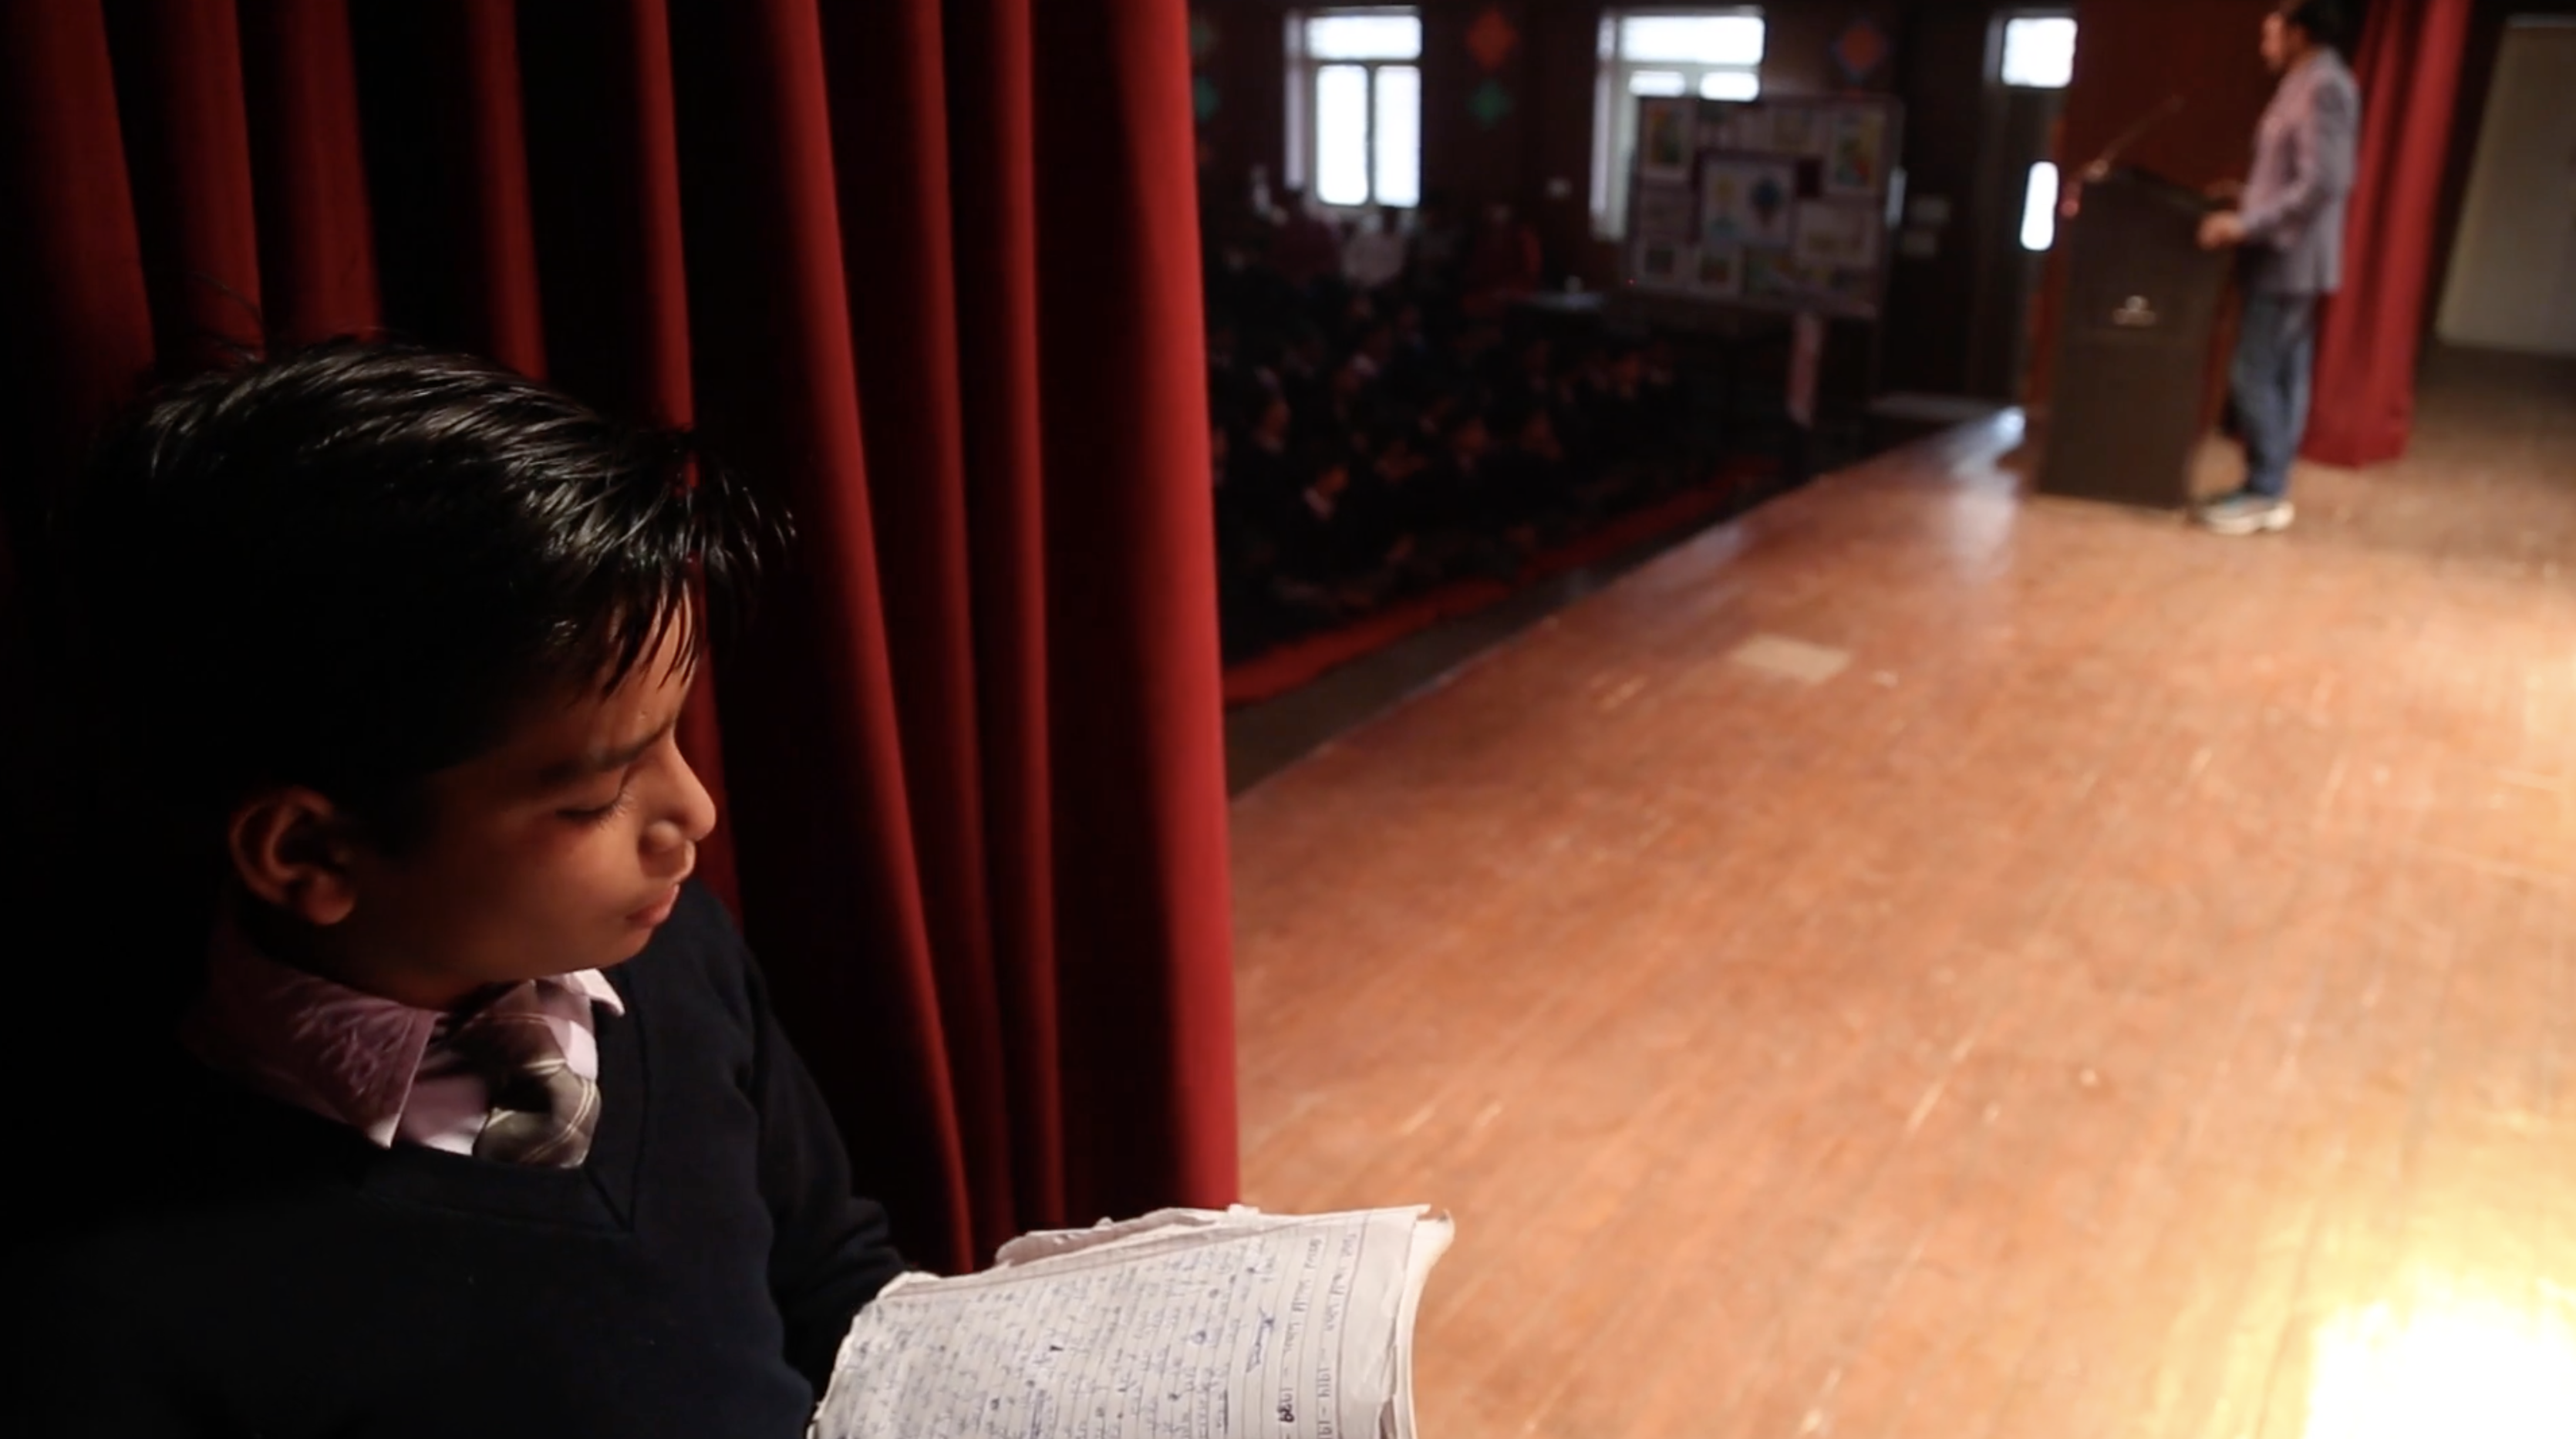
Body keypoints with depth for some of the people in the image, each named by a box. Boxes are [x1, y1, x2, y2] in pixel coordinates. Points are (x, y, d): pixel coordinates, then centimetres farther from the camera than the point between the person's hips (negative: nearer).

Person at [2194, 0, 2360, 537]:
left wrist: (2246, 225, -24)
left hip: (2289, 258, -10)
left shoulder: (2323, 87, -16)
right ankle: (2272, 489, 15)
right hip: (2289, 257, 10)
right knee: (2284, 375, 10)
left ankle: (2263, 494, -5)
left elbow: (2322, 184, -24)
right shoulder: (2310, 85, 16)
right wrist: (2250, 199, 21)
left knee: (2254, 376, -9)